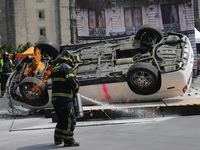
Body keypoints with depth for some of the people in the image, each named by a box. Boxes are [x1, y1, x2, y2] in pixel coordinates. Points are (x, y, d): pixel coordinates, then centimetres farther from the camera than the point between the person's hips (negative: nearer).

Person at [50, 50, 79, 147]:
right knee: (70, 119, -5)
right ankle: (68, 141, -7)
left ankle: (58, 139, 25)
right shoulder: (67, 67, -8)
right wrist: (76, 87, -1)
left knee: (61, 119, 20)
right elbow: (71, 80, -21)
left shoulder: (55, 68, 20)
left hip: (55, 99, 9)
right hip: (64, 98, -9)